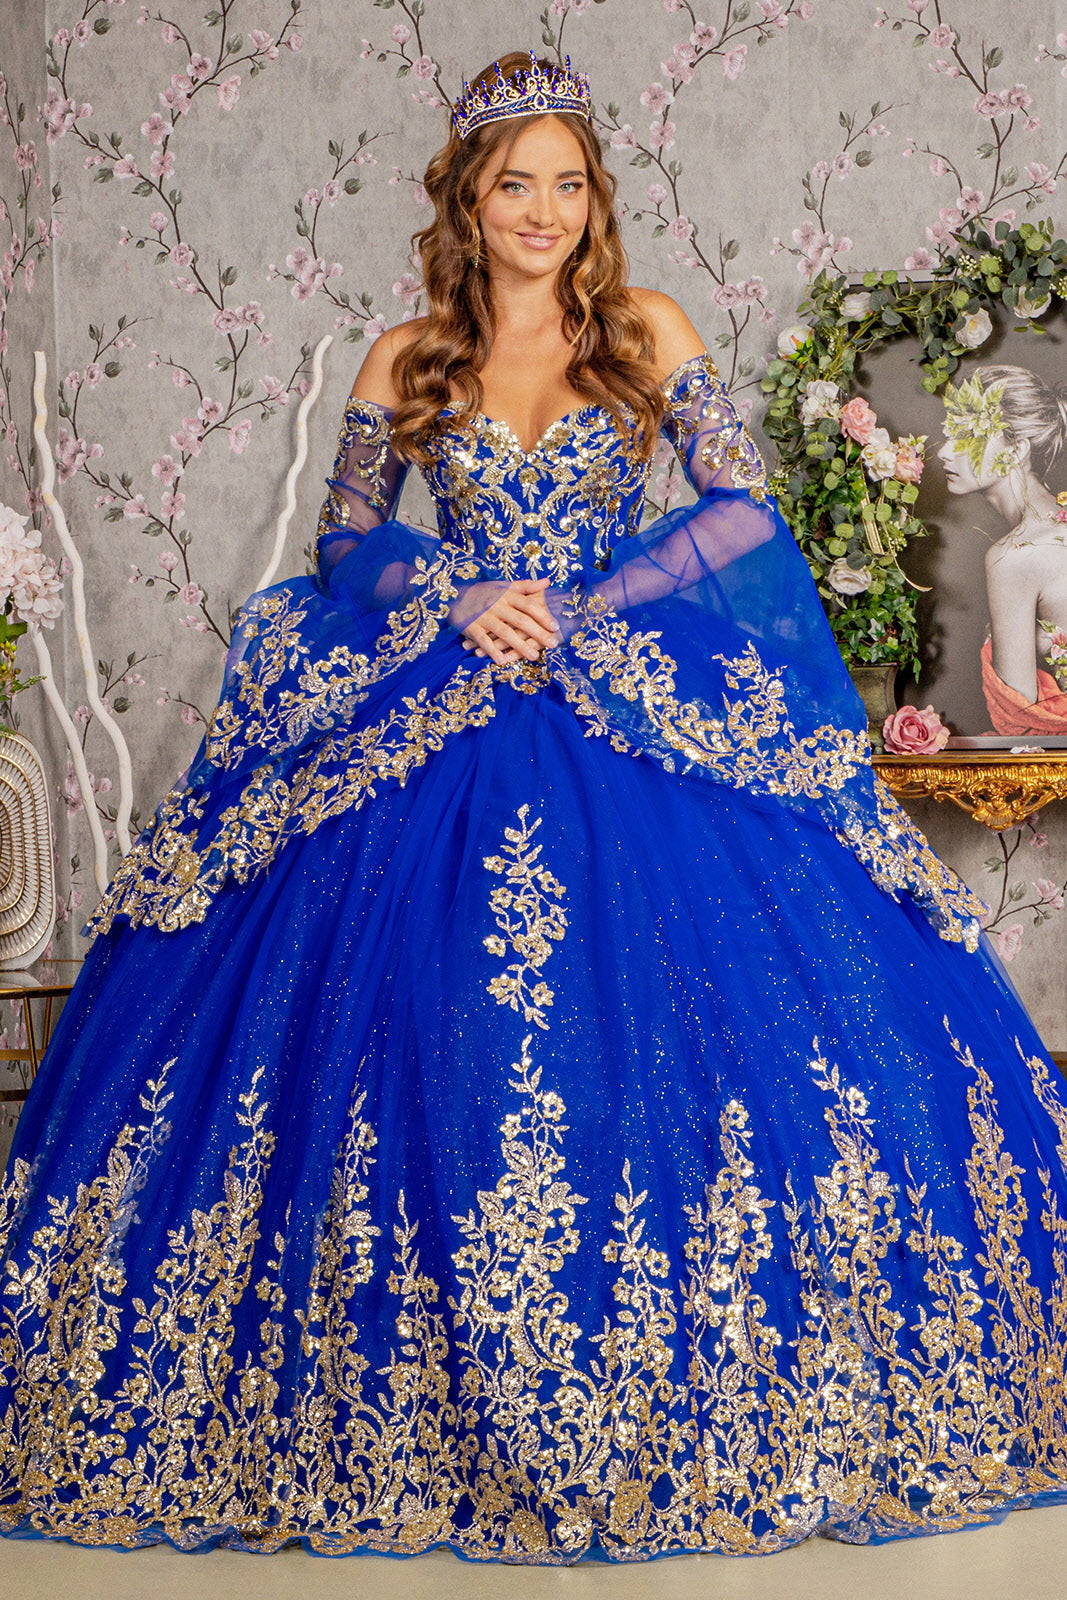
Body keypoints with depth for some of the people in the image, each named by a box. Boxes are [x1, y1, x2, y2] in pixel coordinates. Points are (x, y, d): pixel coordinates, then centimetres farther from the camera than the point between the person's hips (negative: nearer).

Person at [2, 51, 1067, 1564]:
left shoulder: (648, 330, 7)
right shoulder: (404, 363, 9)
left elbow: (744, 511, 1)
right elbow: (343, 546, 11)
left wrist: (581, 615, -8)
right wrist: (460, 601, -8)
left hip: (640, 714, 0)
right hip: (432, 733, 1)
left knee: (686, 1029, -9)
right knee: (416, 1042, -5)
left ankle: (692, 1411, 11)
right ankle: (438, 1408, 12)